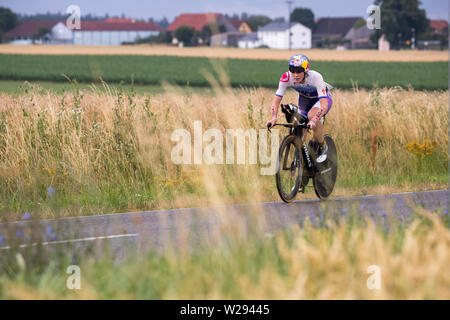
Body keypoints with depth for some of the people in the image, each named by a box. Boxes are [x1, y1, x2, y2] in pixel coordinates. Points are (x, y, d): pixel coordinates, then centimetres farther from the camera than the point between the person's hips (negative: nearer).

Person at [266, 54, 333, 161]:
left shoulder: (315, 77, -38)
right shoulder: (286, 77, -29)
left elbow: (324, 104, -45)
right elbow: (276, 100, -25)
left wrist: (314, 120, -60)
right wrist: (274, 118, -43)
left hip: (322, 98, -4)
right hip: (305, 99, 4)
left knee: (312, 115, -33)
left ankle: (322, 146, -11)